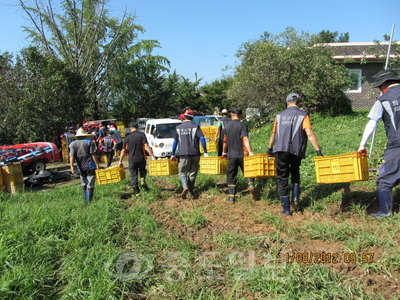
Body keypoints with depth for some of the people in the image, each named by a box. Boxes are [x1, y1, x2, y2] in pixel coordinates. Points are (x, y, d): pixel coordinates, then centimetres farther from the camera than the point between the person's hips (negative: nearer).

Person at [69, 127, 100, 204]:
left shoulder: (73, 144, 4)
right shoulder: (89, 142, -4)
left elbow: (71, 156, -6)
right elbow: (93, 155, -8)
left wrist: (71, 166, -12)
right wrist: (97, 164, -5)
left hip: (81, 168, 3)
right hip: (90, 167, -3)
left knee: (84, 185, 17)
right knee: (90, 185, 1)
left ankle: (85, 200, 23)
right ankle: (89, 201, 1)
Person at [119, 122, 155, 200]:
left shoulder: (127, 137, 3)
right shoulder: (142, 135, -2)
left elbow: (123, 151, 4)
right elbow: (146, 146, -13)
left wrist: (120, 162, 12)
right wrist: (152, 156, -12)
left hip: (132, 160, 0)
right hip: (141, 159, 0)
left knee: (133, 177, 8)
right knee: (142, 170, 29)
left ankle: (137, 194, 11)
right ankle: (143, 180, 2)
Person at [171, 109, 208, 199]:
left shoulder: (178, 128, 6)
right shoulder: (195, 126, 0)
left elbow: (175, 142, 8)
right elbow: (202, 139, -9)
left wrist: (172, 154, 16)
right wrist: (205, 152, -3)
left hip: (183, 154, 0)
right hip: (195, 154, 0)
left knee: (182, 172, 9)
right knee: (192, 173, 12)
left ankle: (185, 187, -17)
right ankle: (190, 192, 17)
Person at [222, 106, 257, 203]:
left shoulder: (226, 126, 5)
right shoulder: (242, 125, -8)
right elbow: (245, 140, -19)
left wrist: (224, 152, 25)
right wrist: (250, 152, -23)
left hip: (231, 155, 3)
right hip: (242, 154, -2)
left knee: (231, 176, 9)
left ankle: (231, 197, 8)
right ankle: (251, 184, -15)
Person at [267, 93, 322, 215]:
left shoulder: (279, 115, 11)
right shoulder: (303, 115, 2)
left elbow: (273, 134, 17)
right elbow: (310, 134, -9)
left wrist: (270, 148, 29)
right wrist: (318, 151, -8)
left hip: (281, 150, 0)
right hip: (296, 150, 0)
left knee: (282, 178, 7)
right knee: (295, 172, 27)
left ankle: (286, 208, 8)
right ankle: (295, 197, 13)